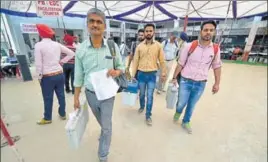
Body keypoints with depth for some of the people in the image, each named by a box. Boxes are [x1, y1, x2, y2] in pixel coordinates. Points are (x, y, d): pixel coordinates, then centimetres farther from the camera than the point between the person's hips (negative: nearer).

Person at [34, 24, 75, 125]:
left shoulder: (39, 45, -10)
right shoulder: (57, 44, 3)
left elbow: (38, 64, -12)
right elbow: (71, 53, 7)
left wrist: (39, 77, -1)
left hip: (47, 77, -4)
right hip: (59, 74, 4)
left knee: (48, 98, 10)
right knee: (61, 95, 14)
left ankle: (47, 118, 27)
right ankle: (62, 114, 30)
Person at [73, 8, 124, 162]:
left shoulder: (113, 46, -10)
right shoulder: (81, 49, -8)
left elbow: (121, 66, 0)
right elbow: (79, 76, -2)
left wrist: (117, 72, -24)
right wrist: (76, 97, 2)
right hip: (90, 94, 2)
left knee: (106, 126, 11)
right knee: (101, 122, 28)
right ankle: (104, 132, 63)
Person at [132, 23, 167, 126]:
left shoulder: (158, 45, -2)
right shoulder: (139, 46, 0)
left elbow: (162, 61, 2)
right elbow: (136, 61, 2)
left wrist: (163, 73, 2)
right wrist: (133, 74, 1)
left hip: (152, 74, -1)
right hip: (141, 74, 2)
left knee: (150, 96, 3)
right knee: (142, 93, 18)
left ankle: (148, 116, 19)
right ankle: (142, 106, 46)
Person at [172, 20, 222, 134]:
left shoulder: (215, 49, -3)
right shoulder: (190, 46, -10)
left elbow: (217, 66, 8)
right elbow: (180, 64, -4)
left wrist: (217, 83, 7)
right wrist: (174, 78, -3)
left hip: (201, 84, 2)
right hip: (186, 81, -2)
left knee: (191, 105, 16)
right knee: (181, 103, 9)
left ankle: (186, 122, 41)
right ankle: (178, 112, 45)